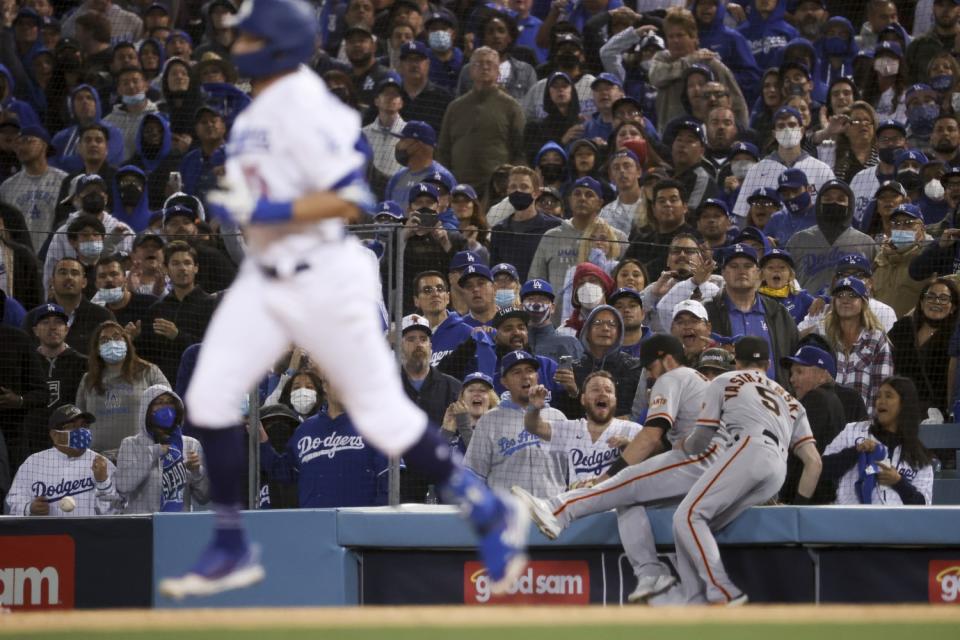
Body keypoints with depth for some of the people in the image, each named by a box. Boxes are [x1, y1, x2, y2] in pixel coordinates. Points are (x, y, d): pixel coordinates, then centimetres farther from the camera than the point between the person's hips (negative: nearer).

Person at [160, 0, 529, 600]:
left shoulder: (300, 108, -20)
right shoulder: (263, 106, 7)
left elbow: (349, 199, -25)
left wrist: (265, 211, -27)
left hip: (325, 278, -9)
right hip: (265, 276, 9)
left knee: (382, 414, 0)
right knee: (210, 396, -1)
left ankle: (493, 514, 16)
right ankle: (231, 550, 8)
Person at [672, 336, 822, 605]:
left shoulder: (725, 381, 22)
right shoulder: (789, 401, 35)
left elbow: (701, 440, 18)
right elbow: (814, 462, 25)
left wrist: (683, 446, 41)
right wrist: (798, 508, 30)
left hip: (750, 449, -6)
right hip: (776, 478, 6)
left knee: (688, 516, -12)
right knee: (695, 523, 11)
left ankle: (723, 593, -29)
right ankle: (697, 606, -3)